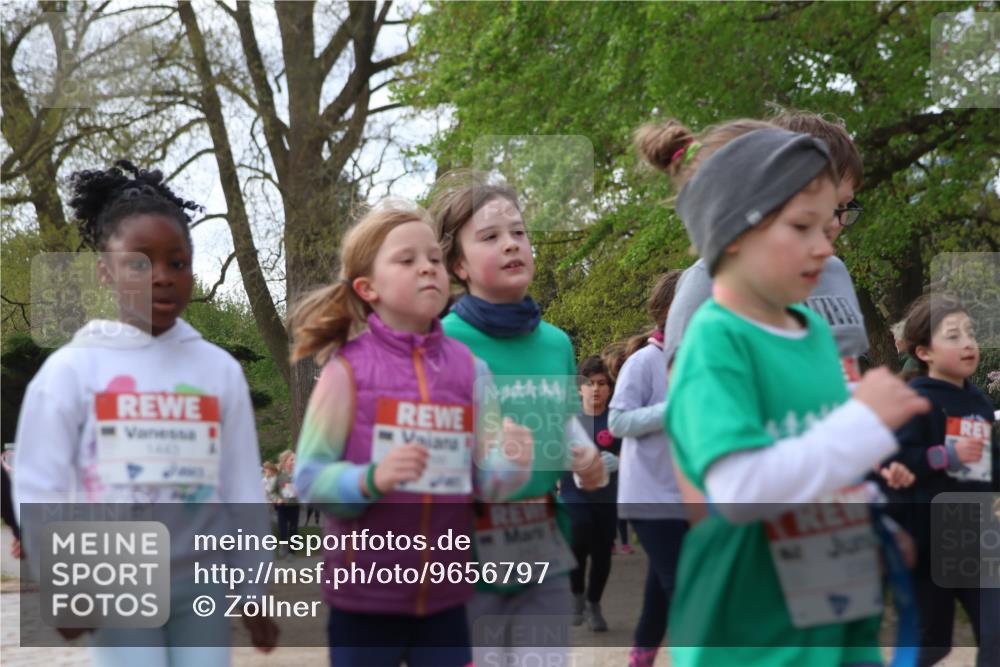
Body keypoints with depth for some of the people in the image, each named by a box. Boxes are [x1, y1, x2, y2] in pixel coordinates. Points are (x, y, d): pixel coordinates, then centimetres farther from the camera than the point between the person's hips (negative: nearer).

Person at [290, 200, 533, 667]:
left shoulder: (470, 369, 2)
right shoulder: (347, 370, -7)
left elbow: (485, 480, 2)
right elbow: (309, 477, -8)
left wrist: (512, 465, -19)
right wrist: (371, 479, -26)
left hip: (444, 594, 3)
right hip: (364, 594, -3)